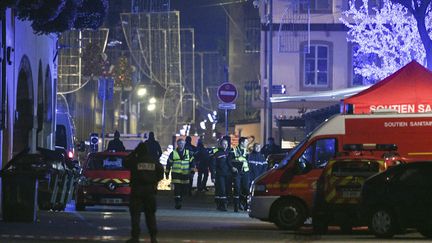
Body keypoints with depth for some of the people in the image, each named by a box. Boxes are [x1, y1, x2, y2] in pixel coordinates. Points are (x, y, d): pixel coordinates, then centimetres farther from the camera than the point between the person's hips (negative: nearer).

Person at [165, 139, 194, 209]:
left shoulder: (188, 153, 8)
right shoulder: (173, 153, 3)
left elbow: (192, 162, 12)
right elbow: (169, 163, 9)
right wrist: (167, 173, 9)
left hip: (185, 174, 2)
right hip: (176, 174, -2)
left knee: (184, 189, 5)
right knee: (177, 188, -12)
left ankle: (180, 200, 23)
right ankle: (177, 203, -13)